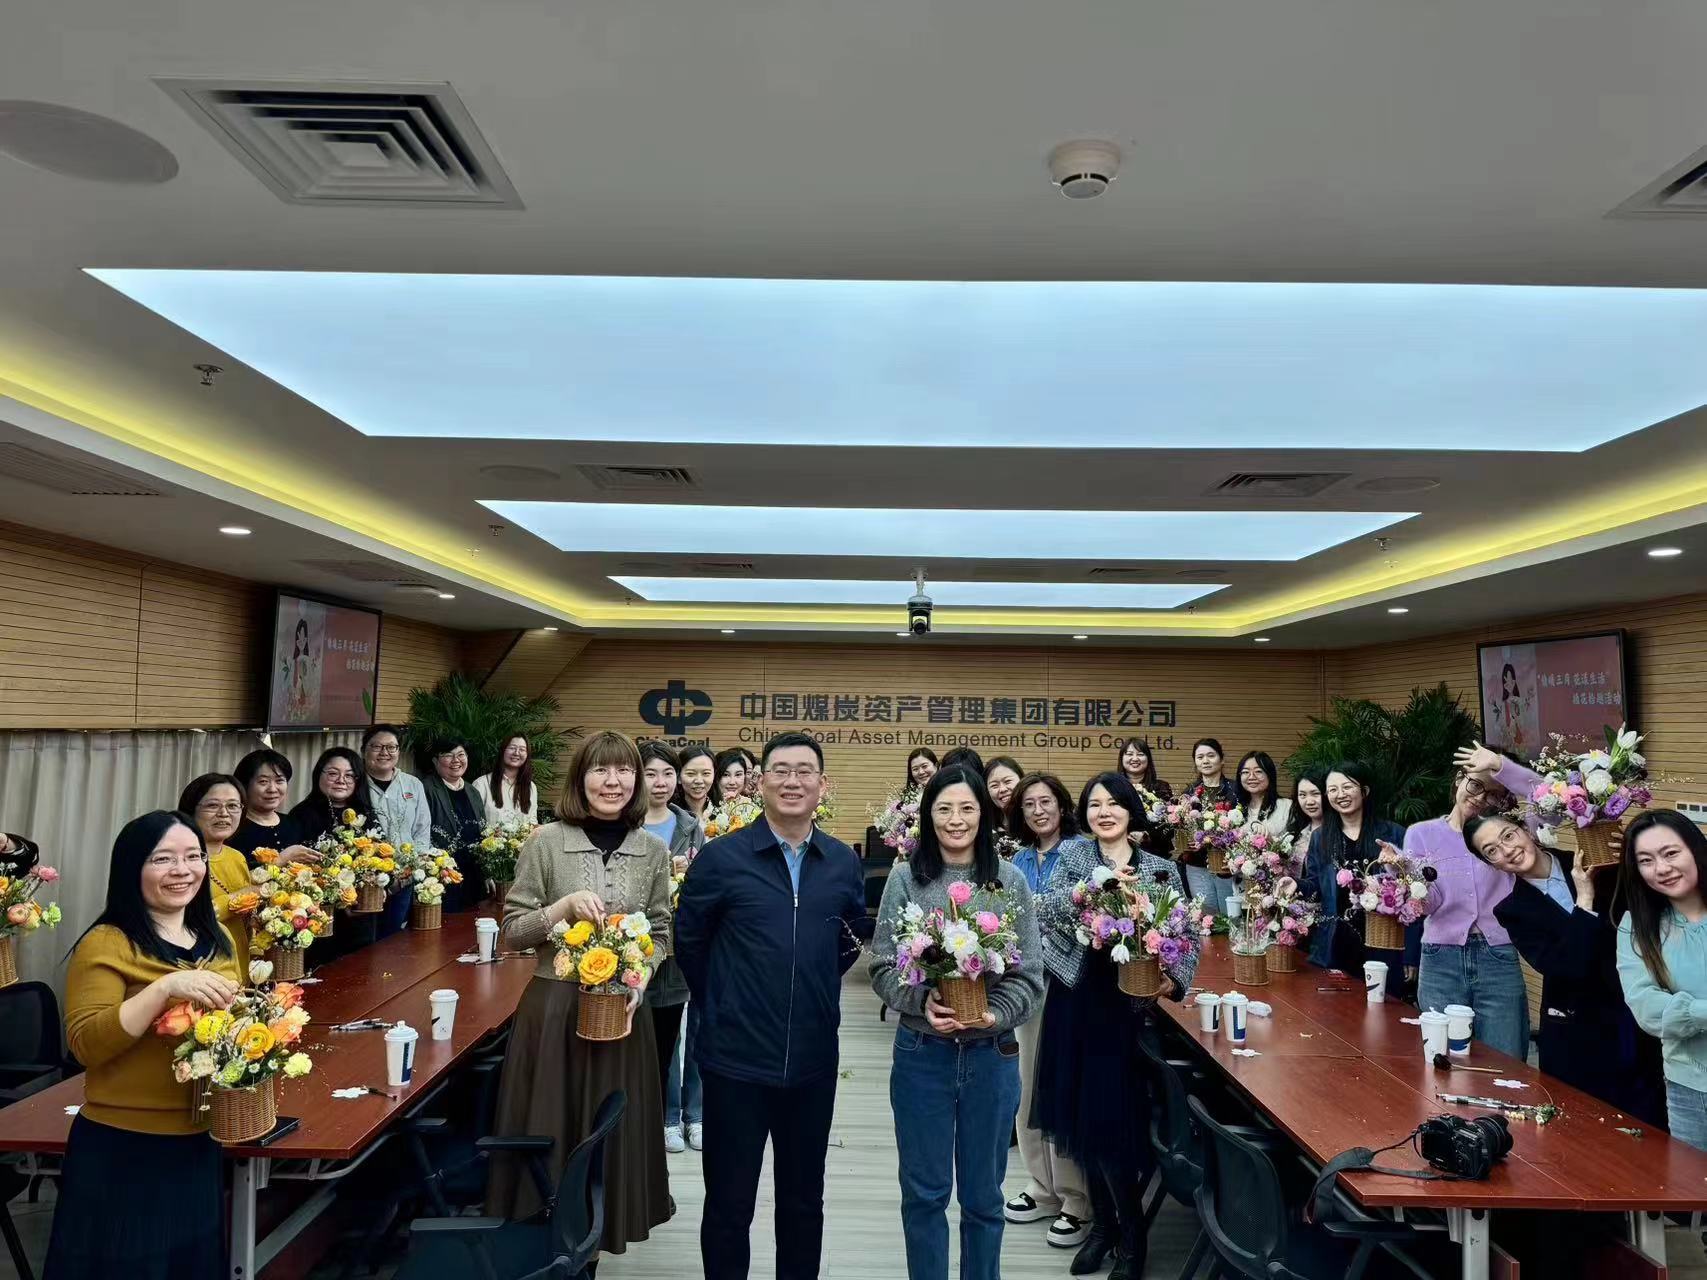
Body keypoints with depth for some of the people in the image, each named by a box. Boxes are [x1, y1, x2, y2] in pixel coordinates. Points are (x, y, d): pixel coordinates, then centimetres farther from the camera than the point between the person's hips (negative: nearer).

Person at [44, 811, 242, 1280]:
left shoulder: (217, 942, 7)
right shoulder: (106, 944, -12)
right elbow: (86, 1044, -20)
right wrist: (166, 987, -30)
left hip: (201, 1143, 6)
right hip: (122, 1149, -6)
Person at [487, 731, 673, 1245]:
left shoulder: (653, 850, 0)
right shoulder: (545, 842, -7)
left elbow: (660, 934, 7)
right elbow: (512, 932, -3)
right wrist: (564, 906, -19)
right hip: (554, 1005, -2)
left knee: (612, 1127, 12)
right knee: (549, 1130, 7)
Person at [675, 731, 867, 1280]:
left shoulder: (844, 864, 1)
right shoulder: (721, 857, -9)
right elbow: (688, 941, 2)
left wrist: (813, 991, 9)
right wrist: (720, 1006, 7)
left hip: (813, 1060, 3)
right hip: (736, 1057, -3)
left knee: (804, 1201, 18)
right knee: (729, 1204, 12)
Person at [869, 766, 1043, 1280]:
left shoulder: (1011, 880, -2)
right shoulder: (905, 878, -4)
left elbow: (1029, 974, -1)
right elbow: (883, 966, -3)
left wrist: (996, 1015, -17)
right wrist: (921, 1001, -20)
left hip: (992, 1055, 1)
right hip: (922, 1053, -1)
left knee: (983, 1194, 16)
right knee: (924, 1192, 12)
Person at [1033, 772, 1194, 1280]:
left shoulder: (1161, 869, 1)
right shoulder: (1073, 853, 2)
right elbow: (1046, 911, -11)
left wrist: (1173, 979, -17)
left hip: (1127, 1005, -2)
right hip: (1075, 1000, 2)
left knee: (1112, 1118, -1)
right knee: (1081, 1114, 10)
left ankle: (1131, 1233, 20)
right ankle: (1103, 1222, 30)